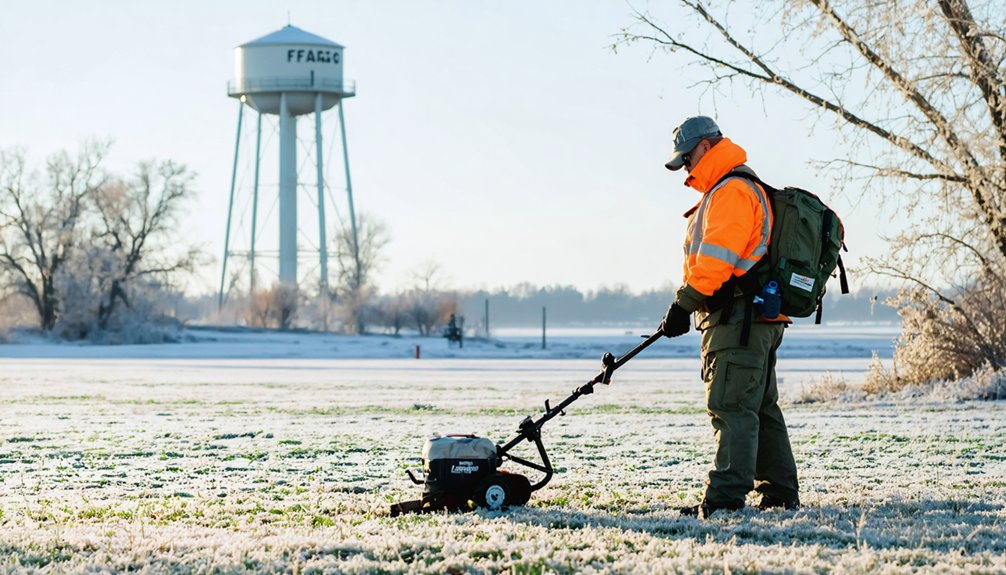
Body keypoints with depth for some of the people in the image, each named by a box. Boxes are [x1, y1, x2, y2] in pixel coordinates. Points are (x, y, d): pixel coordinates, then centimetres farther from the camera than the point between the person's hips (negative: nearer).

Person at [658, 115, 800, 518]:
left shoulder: (730, 192, -11)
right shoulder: (751, 190, 25)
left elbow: (716, 257, -21)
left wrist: (684, 304, -20)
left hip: (735, 319, -11)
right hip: (762, 322, 11)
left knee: (731, 406, -13)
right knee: (761, 408, 14)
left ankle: (726, 497, -17)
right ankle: (781, 494, 18)